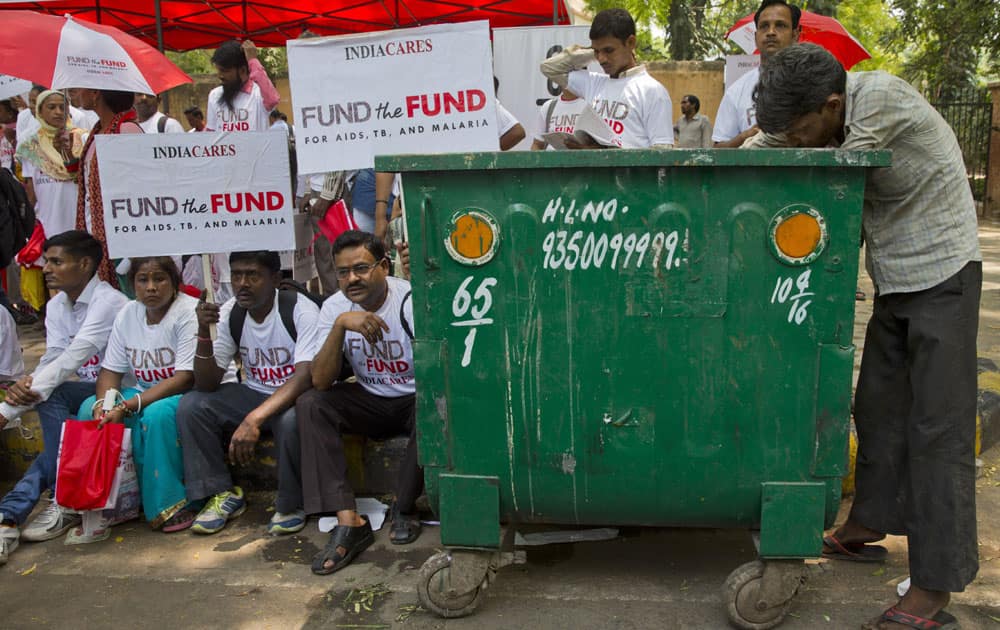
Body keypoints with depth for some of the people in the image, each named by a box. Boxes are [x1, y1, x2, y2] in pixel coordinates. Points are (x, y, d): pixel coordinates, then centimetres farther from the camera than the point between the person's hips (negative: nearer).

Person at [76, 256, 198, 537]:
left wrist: (127, 406, -27)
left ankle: (166, 503, -18)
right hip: (144, 392, 7)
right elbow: (110, 370, 8)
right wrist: (104, 402, -15)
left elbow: (187, 377, -22)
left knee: (157, 414, -35)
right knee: (89, 409, -13)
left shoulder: (189, 312, -16)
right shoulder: (128, 314, 5)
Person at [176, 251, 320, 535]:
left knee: (293, 420, -37)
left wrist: (254, 419, -41)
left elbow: (307, 375, -30)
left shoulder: (300, 309, -19)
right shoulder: (229, 314, -3)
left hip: (295, 395, -5)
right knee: (191, 405, -13)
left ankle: (291, 504, -10)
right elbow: (207, 385, -5)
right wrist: (204, 332, -22)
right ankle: (223, 494, 2)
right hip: (253, 393, 5)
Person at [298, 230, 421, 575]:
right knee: (309, 404, -19)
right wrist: (340, 324, -32)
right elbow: (321, 382, -19)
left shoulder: (410, 300, -20)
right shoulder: (334, 307, -8)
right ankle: (348, 521, -23)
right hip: (371, 401, 4)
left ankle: (404, 508, -9)